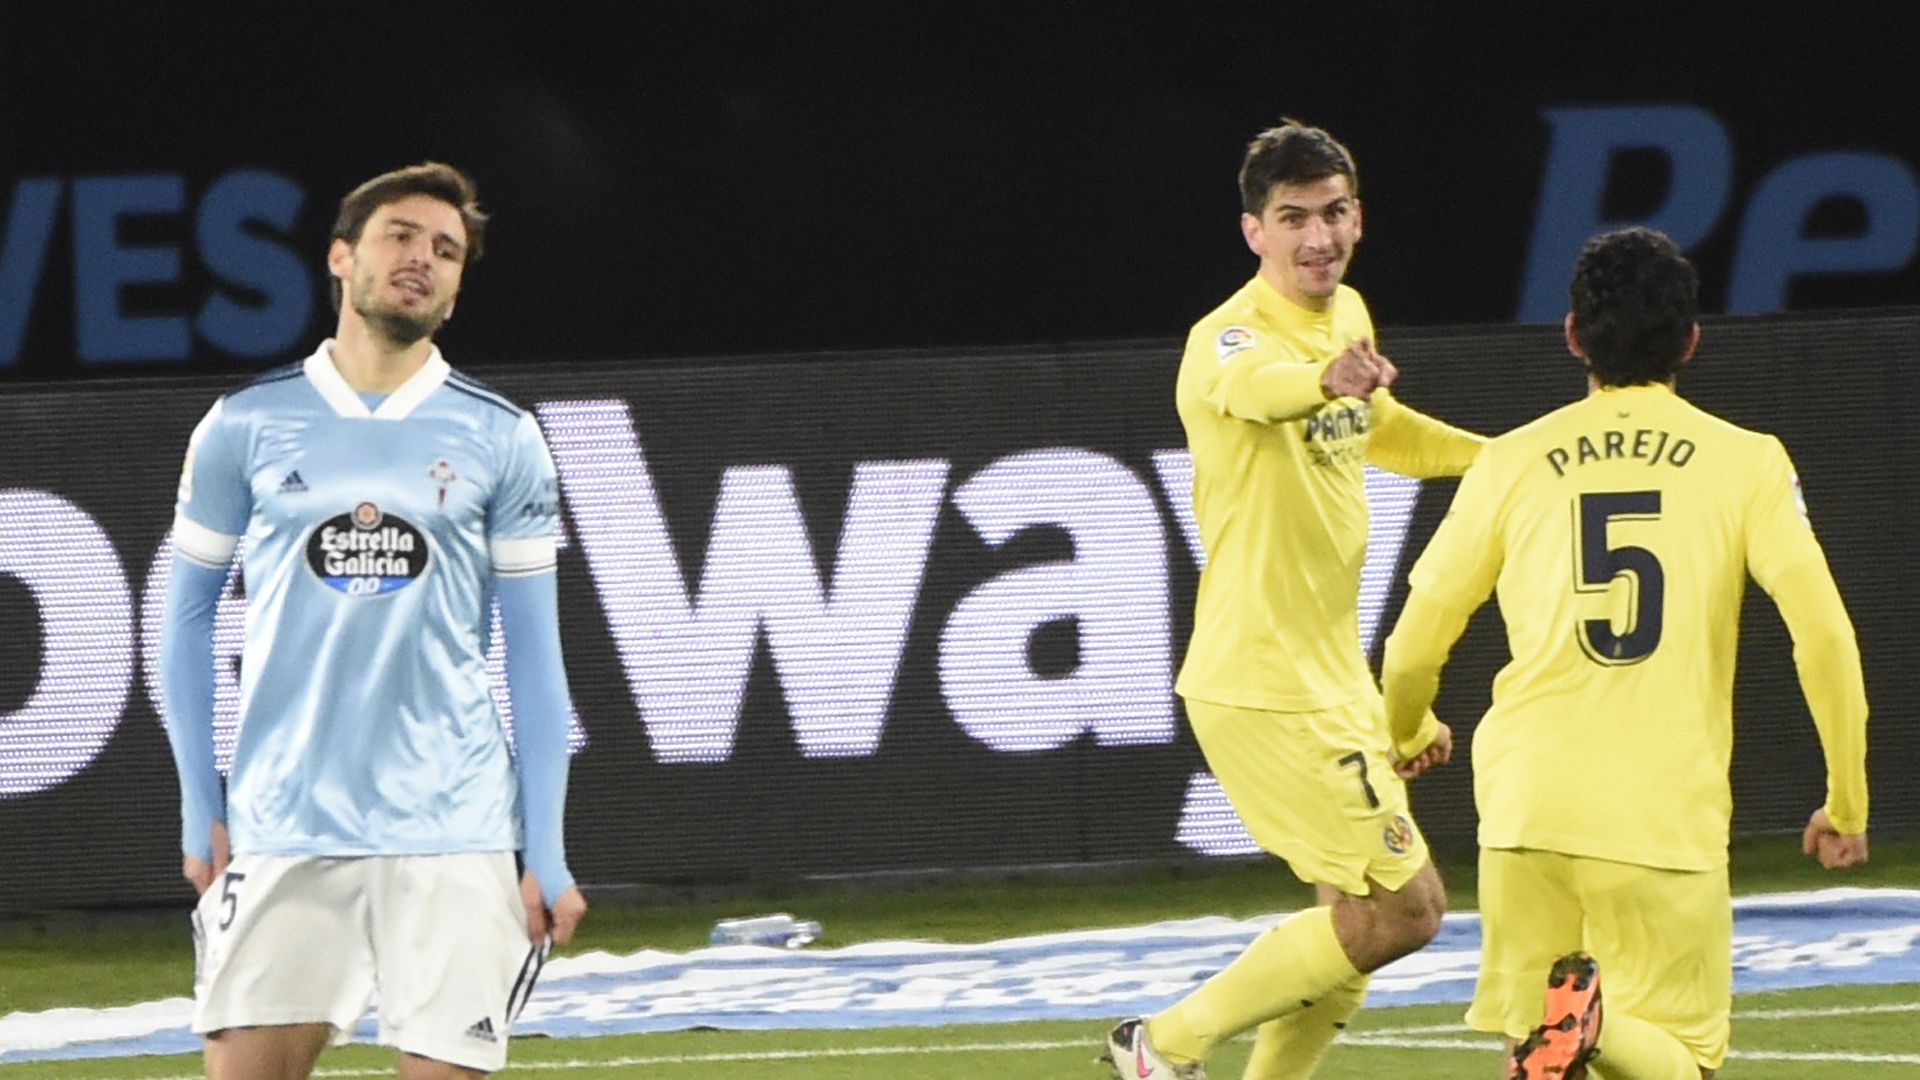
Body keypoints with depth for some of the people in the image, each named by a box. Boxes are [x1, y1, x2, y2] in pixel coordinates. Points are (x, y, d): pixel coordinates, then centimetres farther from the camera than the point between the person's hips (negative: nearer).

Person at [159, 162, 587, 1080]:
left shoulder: (500, 441, 6)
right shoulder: (245, 427, 6)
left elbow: (533, 655, 7)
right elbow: (186, 621, 13)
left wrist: (547, 854, 1)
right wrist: (200, 810, 6)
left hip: (452, 833, 0)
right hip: (283, 829, 0)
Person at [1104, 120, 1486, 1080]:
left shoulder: (1347, 315, 7)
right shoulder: (1229, 339, -20)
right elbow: (1254, 384, -47)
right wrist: (1326, 379, -68)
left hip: (1332, 672, 9)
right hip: (1262, 685, -9)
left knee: (1358, 915, 16)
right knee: (1402, 909, -9)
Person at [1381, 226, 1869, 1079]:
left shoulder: (1512, 464, 9)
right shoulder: (1746, 463, 5)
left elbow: (1412, 651, 14)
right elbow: (1823, 633, -4)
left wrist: (1408, 735, 37)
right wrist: (1845, 803, 7)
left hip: (1526, 806, 2)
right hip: (1669, 813, -1)